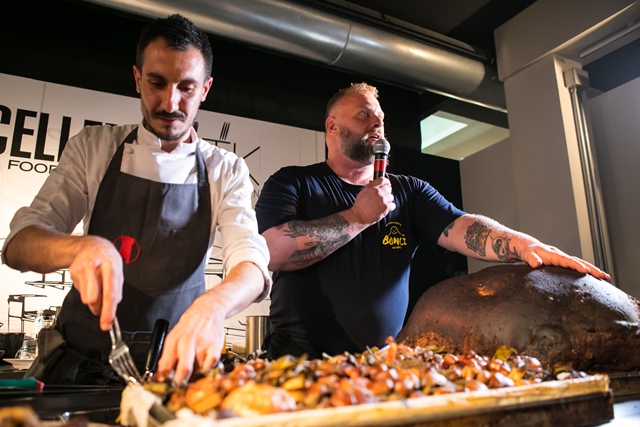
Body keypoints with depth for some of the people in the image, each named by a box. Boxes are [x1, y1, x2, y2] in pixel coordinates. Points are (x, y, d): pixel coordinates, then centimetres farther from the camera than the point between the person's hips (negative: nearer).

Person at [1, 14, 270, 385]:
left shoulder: (226, 171, 0)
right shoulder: (93, 148, 3)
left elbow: (252, 265, -13)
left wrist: (212, 306, -36)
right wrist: (84, 247, -26)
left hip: (175, 361, 0)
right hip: (79, 361, 1)